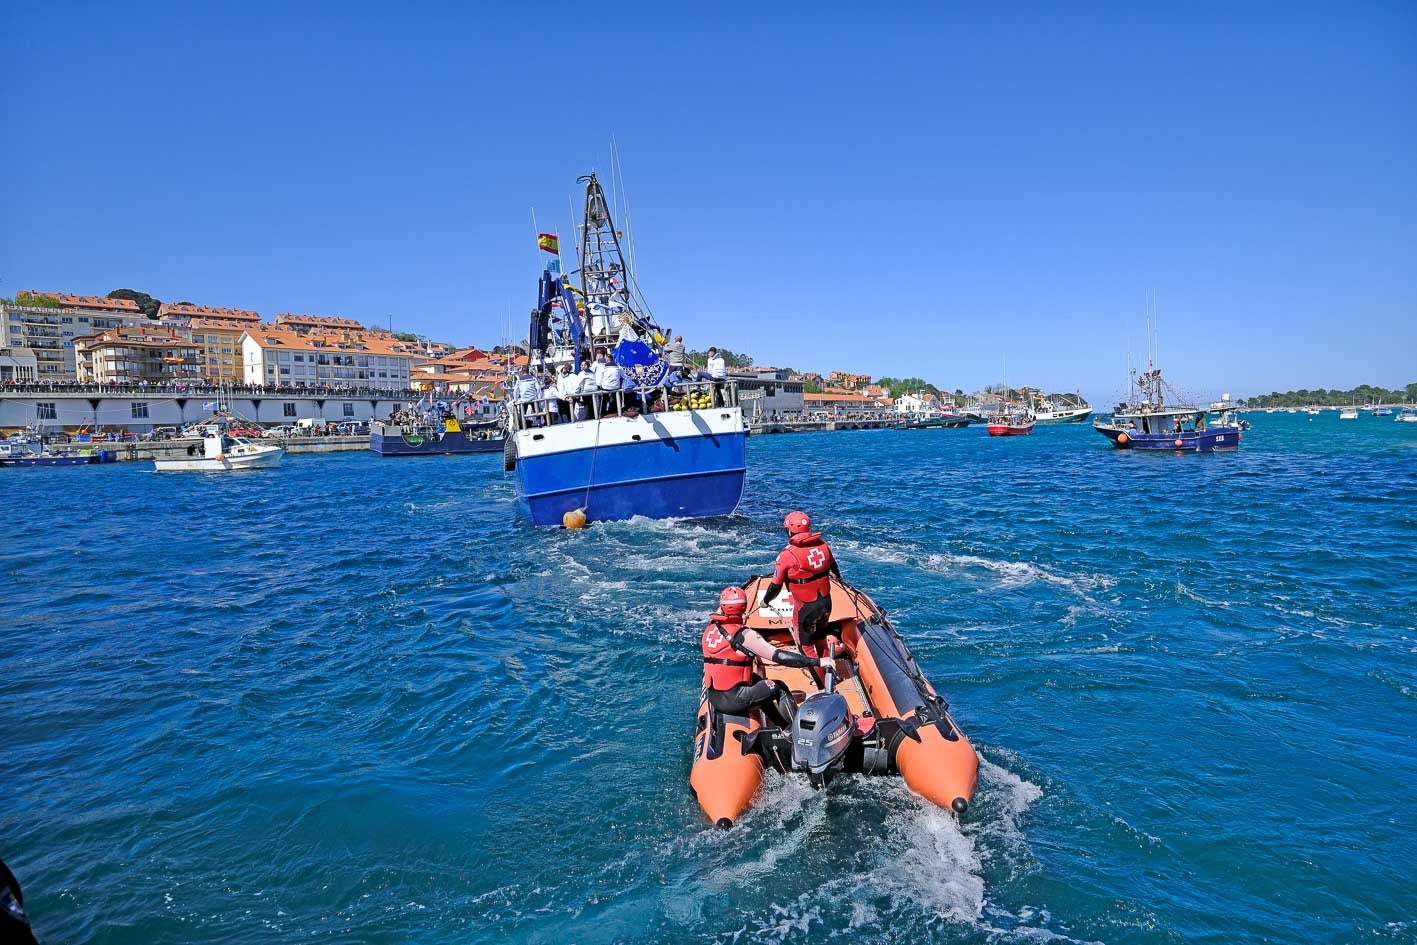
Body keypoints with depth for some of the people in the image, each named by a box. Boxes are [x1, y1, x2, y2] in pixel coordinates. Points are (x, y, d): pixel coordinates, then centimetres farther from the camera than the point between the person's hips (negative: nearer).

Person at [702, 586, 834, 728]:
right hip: (733, 700, -7)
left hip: (712, 697, 7)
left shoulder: (709, 630, 2)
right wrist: (818, 661, -19)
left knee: (756, 680, 29)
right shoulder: (743, 635, -18)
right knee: (779, 688, 7)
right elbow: (779, 656, -22)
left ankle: (784, 727, 36)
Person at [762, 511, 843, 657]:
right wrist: (838, 576, 42)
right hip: (826, 602, 6)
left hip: (805, 608, -6)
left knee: (806, 643, 13)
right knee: (822, 633, 28)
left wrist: (765, 601, 7)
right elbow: (833, 565, 18)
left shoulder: (787, 555, -19)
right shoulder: (824, 545, -4)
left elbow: (776, 585, -12)